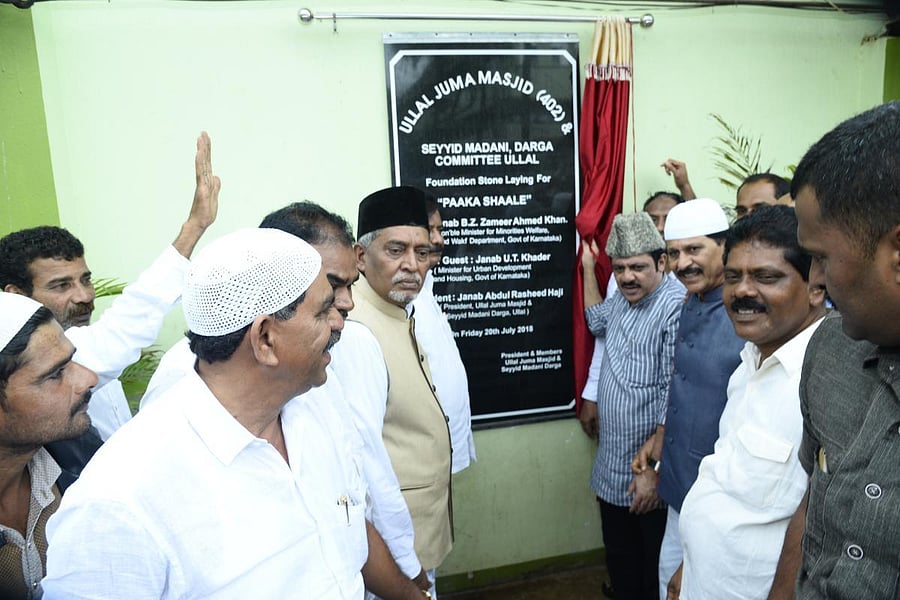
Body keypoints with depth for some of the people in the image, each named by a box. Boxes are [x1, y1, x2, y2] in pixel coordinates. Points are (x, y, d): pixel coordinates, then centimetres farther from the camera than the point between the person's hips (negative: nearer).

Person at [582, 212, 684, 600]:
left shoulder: (675, 308, -22)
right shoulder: (623, 299, 5)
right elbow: (597, 322, 28)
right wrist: (588, 268, 22)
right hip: (611, 469, 8)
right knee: (620, 564, 23)